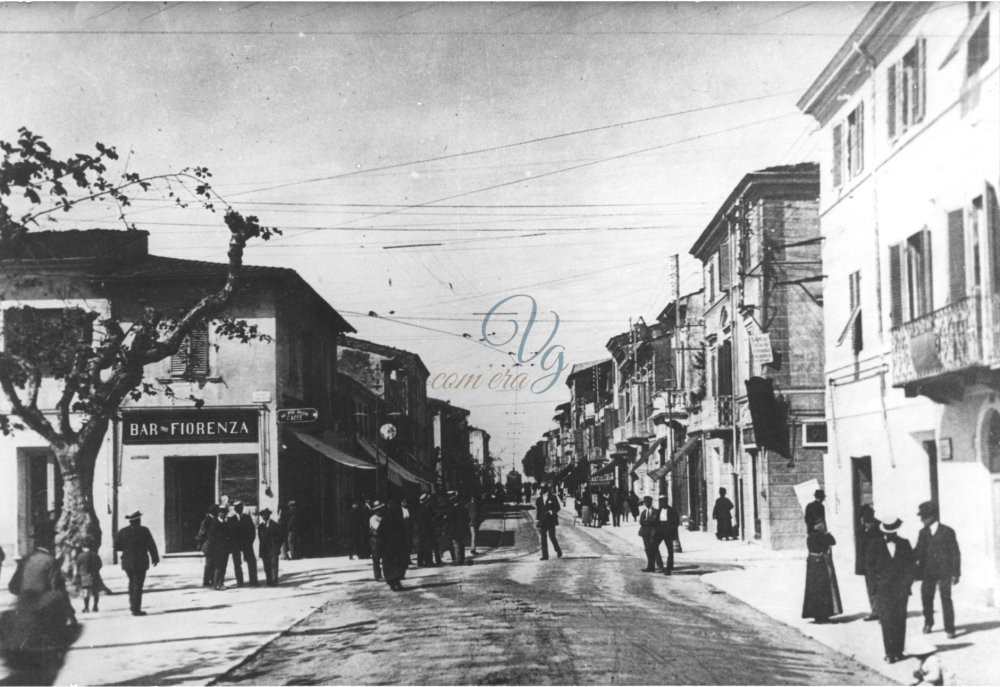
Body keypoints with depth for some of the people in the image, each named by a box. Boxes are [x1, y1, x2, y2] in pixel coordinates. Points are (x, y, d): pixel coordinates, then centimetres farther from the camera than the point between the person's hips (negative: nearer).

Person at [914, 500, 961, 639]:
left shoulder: (947, 531, -3)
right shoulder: (923, 533, 8)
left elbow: (955, 553, -2)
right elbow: (918, 552, 10)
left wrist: (956, 573, -6)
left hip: (944, 572, -4)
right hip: (928, 572, 4)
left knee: (946, 599, -8)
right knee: (926, 598, 6)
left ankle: (950, 629, -1)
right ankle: (928, 622, 29)